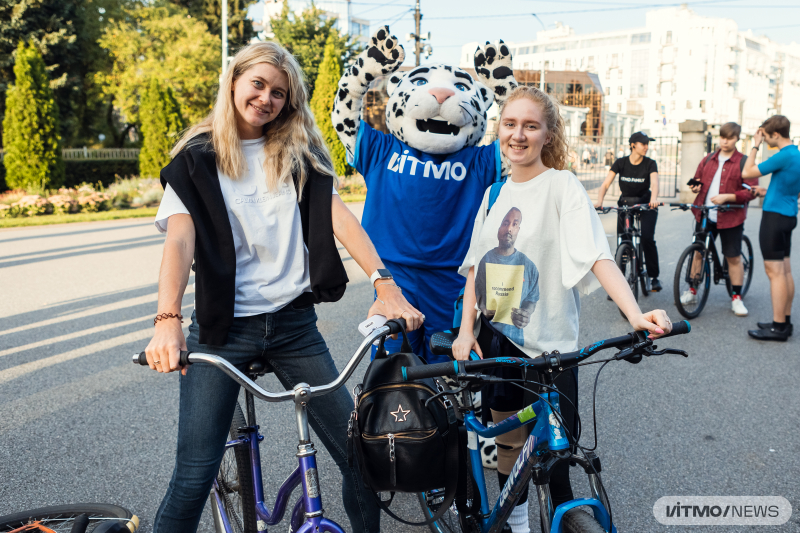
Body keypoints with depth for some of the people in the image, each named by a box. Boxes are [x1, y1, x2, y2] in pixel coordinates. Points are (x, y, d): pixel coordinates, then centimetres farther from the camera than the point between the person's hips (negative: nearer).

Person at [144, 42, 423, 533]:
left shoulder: (299, 152, 10)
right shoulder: (197, 159, 3)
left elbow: (338, 216, -3)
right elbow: (180, 240, -11)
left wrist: (386, 286, -17)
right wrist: (168, 319, -27)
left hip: (294, 323, 3)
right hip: (222, 329, -2)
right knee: (194, 477, -4)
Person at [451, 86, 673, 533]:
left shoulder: (562, 186, -10)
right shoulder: (495, 194, 8)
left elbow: (598, 257, -22)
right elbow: (476, 267, 10)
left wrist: (635, 315, -36)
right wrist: (466, 330, 0)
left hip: (547, 344, -5)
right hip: (496, 337, 5)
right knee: (508, 441, 17)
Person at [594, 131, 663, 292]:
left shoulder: (650, 164, -8)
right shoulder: (620, 163, -6)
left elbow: (654, 183, -24)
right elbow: (605, 184, -13)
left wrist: (653, 199, -46)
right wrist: (599, 201, -31)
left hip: (645, 204, -1)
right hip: (625, 204, 1)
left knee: (647, 238, -19)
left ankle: (654, 277, -5)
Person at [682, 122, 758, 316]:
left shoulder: (743, 162, -4)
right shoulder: (708, 160, 10)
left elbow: (751, 191, -9)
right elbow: (697, 179, 22)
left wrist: (727, 197, -22)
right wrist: (696, 187, -2)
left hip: (730, 217, -4)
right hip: (705, 215, 4)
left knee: (734, 257, 3)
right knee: (698, 252, 10)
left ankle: (736, 298, 13)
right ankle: (692, 292, 22)